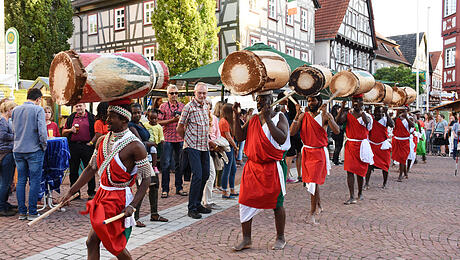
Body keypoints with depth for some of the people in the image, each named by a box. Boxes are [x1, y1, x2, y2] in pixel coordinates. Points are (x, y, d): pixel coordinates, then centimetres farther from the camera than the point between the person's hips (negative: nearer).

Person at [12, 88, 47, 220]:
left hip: (18, 150, 5)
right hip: (34, 150, -5)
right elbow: (42, 131, -16)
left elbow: (13, 130, 15)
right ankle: (32, 213, 4)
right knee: (34, 181, 2)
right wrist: (44, 145, -3)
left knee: (21, 181, 11)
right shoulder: (38, 109, -9)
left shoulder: (15, 110, 8)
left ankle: (22, 212, 16)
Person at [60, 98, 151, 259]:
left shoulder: (135, 146, -15)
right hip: (102, 195, 7)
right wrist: (71, 192, 10)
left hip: (119, 200, -6)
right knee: (92, 242, 7)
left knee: (116, 246, 3)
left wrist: (132, 206, -22)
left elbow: (146, 178, -14)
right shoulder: (102, 141, 7)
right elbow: (91, 169, 13)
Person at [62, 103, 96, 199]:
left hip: (87, 146, -3)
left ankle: (91, 192, 9)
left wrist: (92, 142, -8)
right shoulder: (71, 118, 14)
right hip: (73, 146, 3)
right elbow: (63, 132, 16)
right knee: (73, 170, 8)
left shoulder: (91, 117, 5)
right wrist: (71, 130, -3)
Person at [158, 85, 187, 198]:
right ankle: (165, 189, 6)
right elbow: (159, 122, -5)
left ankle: (179, 188, 18)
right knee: (166, 164, -2)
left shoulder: (182, 106, 10)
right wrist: (172, 120, -14)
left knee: (179, 163, 9)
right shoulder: (163, 106, 1)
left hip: (180, 138, 3)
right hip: (168, 138, -3)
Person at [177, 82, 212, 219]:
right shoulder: (189, 107, -10)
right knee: (197, 175, -13)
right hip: (193, 146, -7)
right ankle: (192, 208, -4)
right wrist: (188, 140, 6)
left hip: (204, 146, 7)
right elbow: (180, 128, -4)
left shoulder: (206, 105, 12)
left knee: (205, 175, 9)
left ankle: (198, 204, 22)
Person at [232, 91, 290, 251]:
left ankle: (280, 238, 22)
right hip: (253, 166, 5)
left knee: (276, 204, 5)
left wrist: (268, 119, -18)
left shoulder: (279, 117, -2)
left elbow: (281, 139, -17)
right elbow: (239, 137, 6)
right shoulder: (253, 120, 13)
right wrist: (236, 118, -3)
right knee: (245, 201, 1)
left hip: (273, 167, -4)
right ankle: (246, 239, 12)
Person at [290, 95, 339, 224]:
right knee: (310, 180, 15)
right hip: (306, 151, 4)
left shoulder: (325, 115, -5)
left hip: (319, 152, -4)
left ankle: (312, 214, -3)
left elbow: (336, 131, -20)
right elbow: (292, 132, -7)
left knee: (314, 181, -10)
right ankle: (318, 204, 39)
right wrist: (297, 115, -15)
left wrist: (326, 114, -26)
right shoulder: (303, 116, 3)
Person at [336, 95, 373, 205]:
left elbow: (367, 121, -22)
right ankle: (352, 197, -8)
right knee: (350, 170, -9)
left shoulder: (366, 115, 2)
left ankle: (360, 193, 30)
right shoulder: (348, 115, 4)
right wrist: (342, 106, -19)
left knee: (360, 170, 11)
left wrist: (360, 109, -27)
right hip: (350, 145, 0)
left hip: (362, 146, 0)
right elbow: (339, 120, -16)